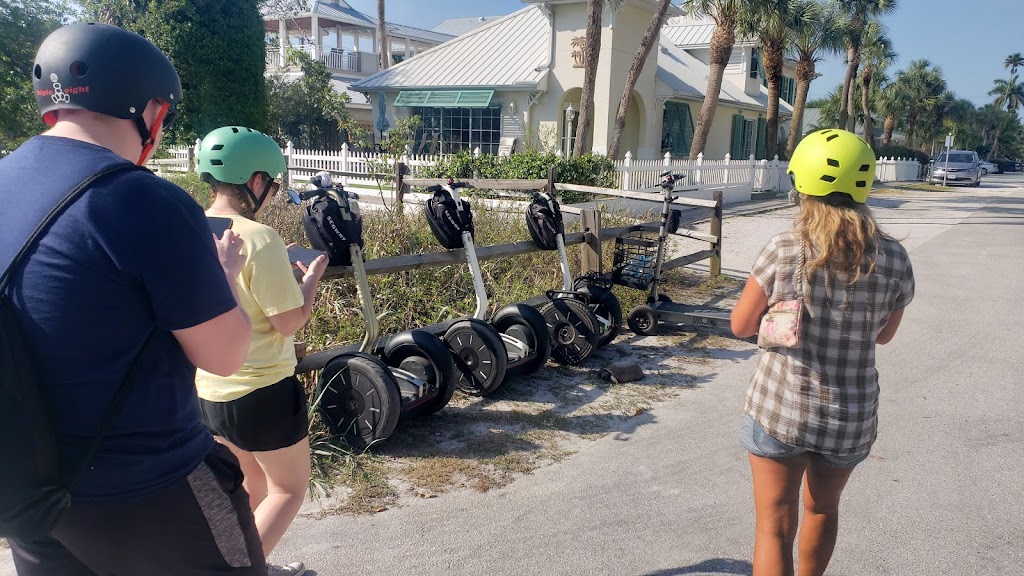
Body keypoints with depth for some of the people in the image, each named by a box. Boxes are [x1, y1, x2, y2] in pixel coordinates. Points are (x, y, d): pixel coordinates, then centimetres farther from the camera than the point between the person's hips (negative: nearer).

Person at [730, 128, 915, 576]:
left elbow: (741, 326, -7)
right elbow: (884, 335, 7)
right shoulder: (893, 259, -8)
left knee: (774, 527, 8)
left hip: (779, 409, -3)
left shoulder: (784, 251, -16)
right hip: (852, 417, 4)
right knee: (822, 509, 29)